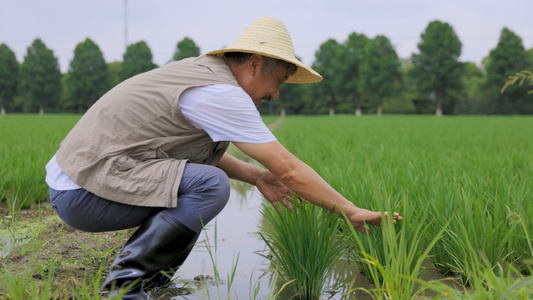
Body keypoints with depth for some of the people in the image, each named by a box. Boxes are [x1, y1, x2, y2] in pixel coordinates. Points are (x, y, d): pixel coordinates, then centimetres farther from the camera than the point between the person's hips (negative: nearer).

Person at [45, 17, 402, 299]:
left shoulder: (197, 71, 13)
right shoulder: (222, 94, -17)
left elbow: (198, 151, 26)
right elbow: (289, 170, -17)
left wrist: (255, 175, 15)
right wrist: (352, 211, -7)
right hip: (84, 191, -10)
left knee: (205, 164, 17)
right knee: (211, 186, -23)